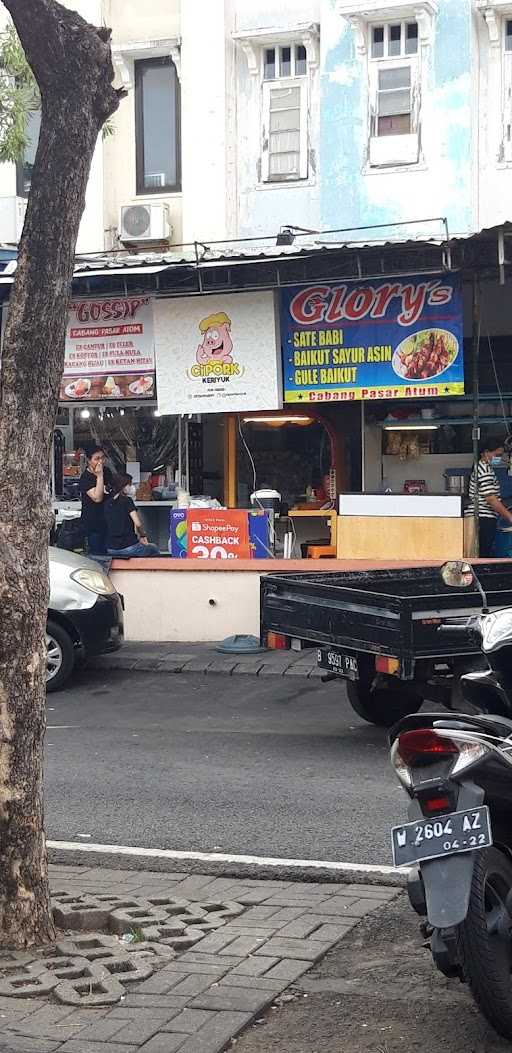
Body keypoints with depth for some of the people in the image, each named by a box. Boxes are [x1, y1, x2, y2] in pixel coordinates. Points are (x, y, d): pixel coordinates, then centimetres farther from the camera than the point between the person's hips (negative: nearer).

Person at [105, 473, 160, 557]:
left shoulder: (107, 503, 8)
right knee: (155, 549, 21)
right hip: (128, 547, -6)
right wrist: (142, 535, 5)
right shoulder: (126, 500, -9)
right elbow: (138, 523, -15)